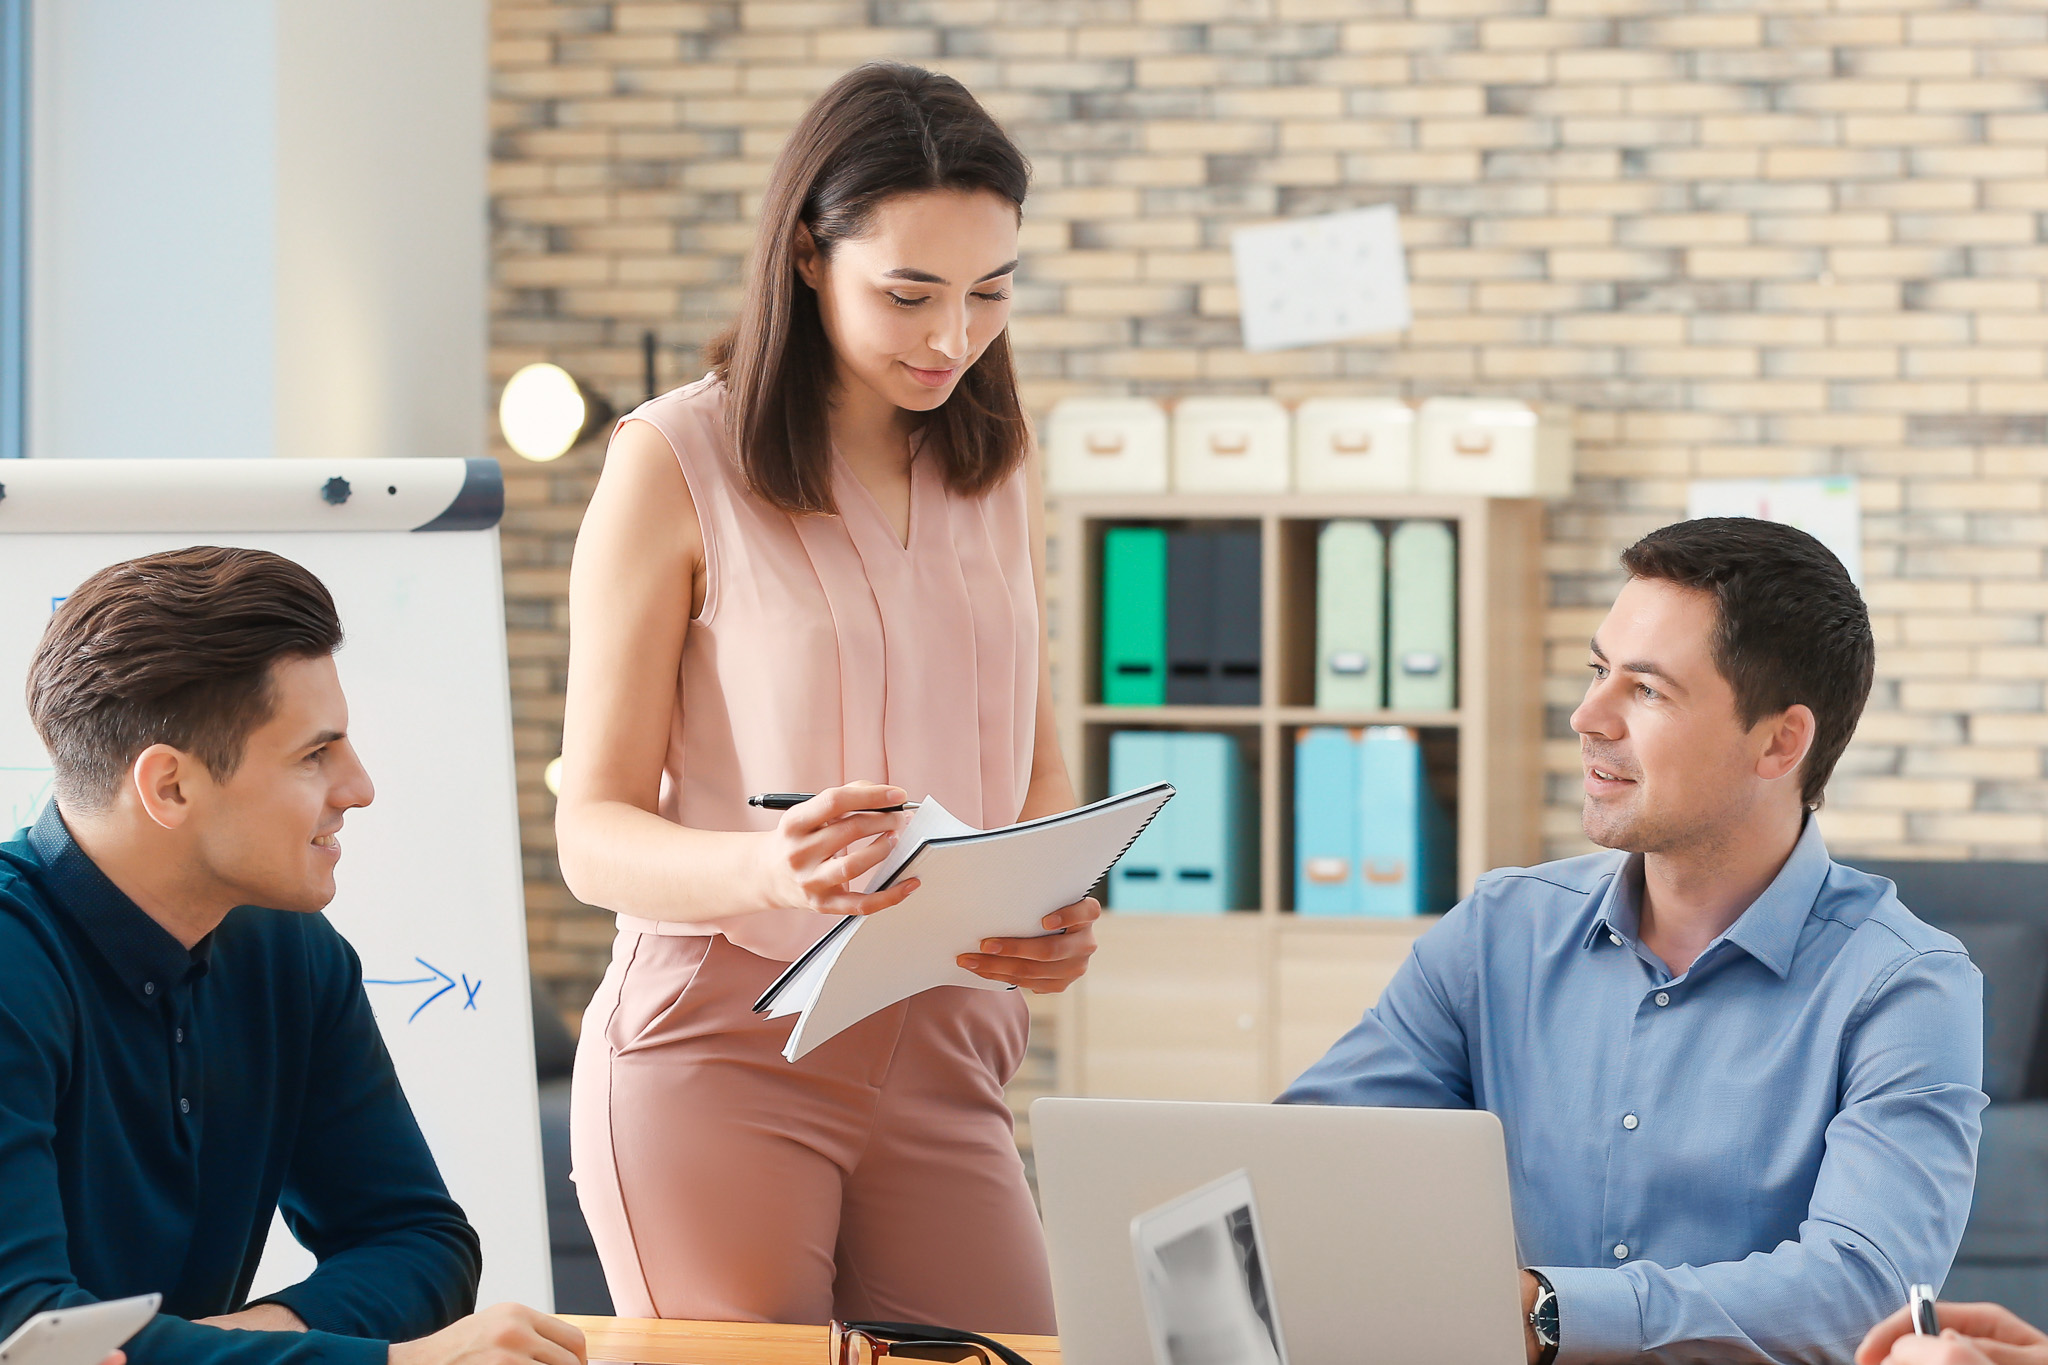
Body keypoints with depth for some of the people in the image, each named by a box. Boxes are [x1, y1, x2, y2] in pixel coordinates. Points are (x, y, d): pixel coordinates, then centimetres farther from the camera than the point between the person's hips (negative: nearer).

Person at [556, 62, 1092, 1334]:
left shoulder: (998, 465, 11)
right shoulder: (676, 464, -6)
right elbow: (595, 833, -6)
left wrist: (1060, 906, -7)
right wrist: (768, 867, -27)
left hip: (944, 1059, 5)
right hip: (718, 1049, -4)